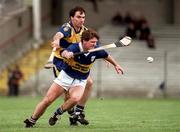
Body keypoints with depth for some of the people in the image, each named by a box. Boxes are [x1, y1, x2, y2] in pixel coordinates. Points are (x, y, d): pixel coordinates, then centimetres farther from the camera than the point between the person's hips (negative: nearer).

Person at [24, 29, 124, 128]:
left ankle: (57, 113, -6)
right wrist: (66, 54, -71)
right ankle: (31, 121, 14)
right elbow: (64, 53, -48)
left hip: (80, 81, 2)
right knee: (47, 100, -6)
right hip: (65, 76, -2)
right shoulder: (74, 48, -25)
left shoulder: (96, 51, -12)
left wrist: (116, 65, 22)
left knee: (75, 98, -31)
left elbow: (106, 55, 10)